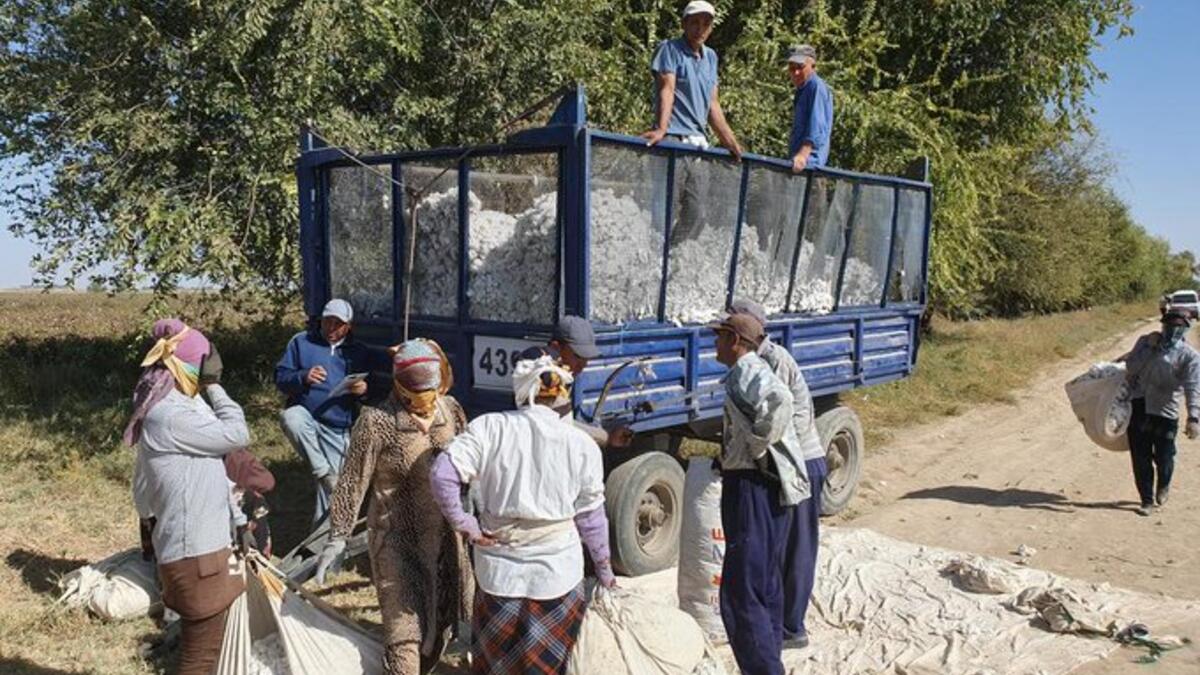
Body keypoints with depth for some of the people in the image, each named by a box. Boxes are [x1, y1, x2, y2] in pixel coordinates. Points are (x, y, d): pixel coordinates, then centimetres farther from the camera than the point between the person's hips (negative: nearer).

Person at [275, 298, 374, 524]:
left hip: (338, 429, 2)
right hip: (305, 416, -2)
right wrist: (303, 377, -20)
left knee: (332, 486, 2)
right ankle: (322, 471, -22)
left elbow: (371, 390, 15)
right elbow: (280, 378, 1)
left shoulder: (358, 353, 11)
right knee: (290, 417, -38)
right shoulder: (302, 342, 4)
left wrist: (363, 390, -10)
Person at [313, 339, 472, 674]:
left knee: (438, 620, 18)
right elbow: (353, 482, -11)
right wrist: (338, 537, -8)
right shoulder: (377, 421, -19)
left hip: (444, 534, 5)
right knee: (405, 629, -1)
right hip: (397, 539, -5)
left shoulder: (450, 409, -4)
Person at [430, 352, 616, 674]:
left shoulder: (490, 427, -9)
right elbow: (590, 517, -1)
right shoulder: (582, 445, -8)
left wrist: (463, 523, -5)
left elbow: (442, 473, -17)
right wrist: (604, 569, 12)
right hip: (557, 572, -1)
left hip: (498, 568, 1)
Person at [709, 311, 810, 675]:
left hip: (753, 488, -11)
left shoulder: (747, 371, -14)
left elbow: (780, 400, -34)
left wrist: (756, 446, -23)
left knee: (741, 596, -8)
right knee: (766, 588, 17)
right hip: (769, 488, 11)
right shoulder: (753, 373, 17)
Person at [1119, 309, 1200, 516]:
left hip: (1165, 413, -2)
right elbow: (1131, 368, -3)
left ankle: (1164, 485, 41)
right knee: (1140, 459, 6)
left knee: (1163, 457, 8)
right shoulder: (1145, 342, 5)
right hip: (1138, 408, 2)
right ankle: (1147, 501, 21)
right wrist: (1149, 347, -10)